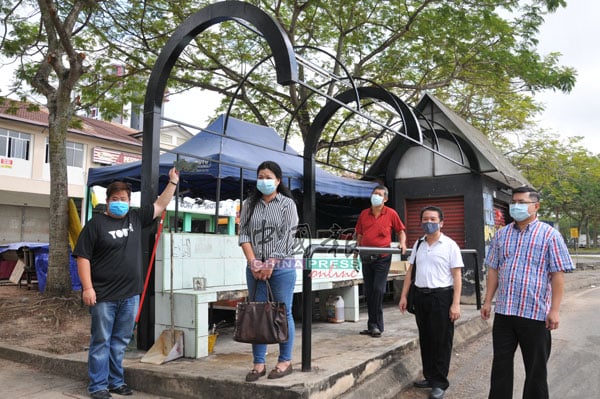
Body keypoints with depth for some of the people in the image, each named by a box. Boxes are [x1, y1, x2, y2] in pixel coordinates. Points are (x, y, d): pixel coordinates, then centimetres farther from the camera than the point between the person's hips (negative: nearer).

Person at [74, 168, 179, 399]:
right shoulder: (96, 224, -5)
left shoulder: (136, 218, 10)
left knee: (120, 342, 13)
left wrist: (173, 182, 15)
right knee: (101, 341, 4)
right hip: (104, 295, -5)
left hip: (130, 294, 5)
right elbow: (83, 257, -7)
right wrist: (87, 287, -14)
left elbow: (160, 206, 18)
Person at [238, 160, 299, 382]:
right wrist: (253, 261, -8)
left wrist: (271, 264, -13)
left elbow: (287, 236, -7)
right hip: (255, 267, 3)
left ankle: (285, 361, 14)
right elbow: (243, 234, 5)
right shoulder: (249, 204, 11)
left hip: (281, 266, -3)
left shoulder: (287, 204, 1)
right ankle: (259, 363, 12)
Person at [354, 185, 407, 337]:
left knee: (378, 289, -11)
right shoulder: (364, 214, 10)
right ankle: (372, 325, 19)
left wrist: (402, 243, -10)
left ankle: (376, 325, -1)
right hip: (366, 257, 4)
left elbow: (401, 231, 9)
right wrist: (356, 255, 10)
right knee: (368, 291, 8)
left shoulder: (391, 213, 0)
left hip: (382, 257, -4)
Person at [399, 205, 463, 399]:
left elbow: (457, 276, -8)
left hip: (441, 296, -5)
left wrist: (456, 304, -15)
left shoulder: (450, 245, -5)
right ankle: (429, 377, 28)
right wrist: (403, 296, 9)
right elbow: (410, 271, 14)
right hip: (421, 296, 5)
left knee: (441, 341, 2)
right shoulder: (418, 245, 10)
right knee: (425, 339, 14)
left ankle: (439, 383, 13)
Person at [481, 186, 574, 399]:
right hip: (503, 312, 4)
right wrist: (487, 301, 8)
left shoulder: (549, 234, -5)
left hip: (535, 313, -4)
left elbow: (558, 274, -7)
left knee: (535, 369, 11)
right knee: (500, 364, 12)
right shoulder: (501, 234, 8)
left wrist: (554, 309, -12)